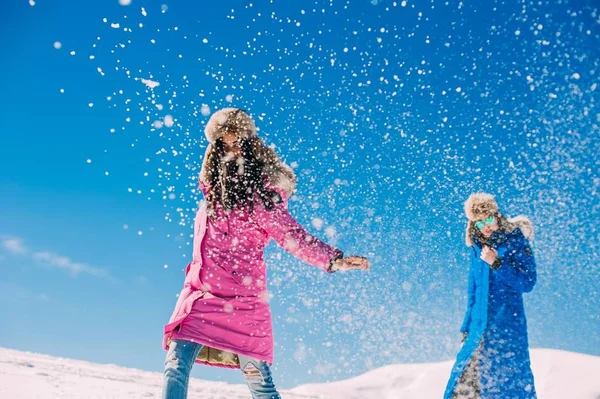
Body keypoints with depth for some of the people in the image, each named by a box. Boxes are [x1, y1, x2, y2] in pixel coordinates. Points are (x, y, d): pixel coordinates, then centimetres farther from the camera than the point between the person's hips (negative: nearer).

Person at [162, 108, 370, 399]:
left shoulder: (260, 195, -10)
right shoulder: (212, 190, 8)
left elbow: (294, 237, -16)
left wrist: (334, 259, -26)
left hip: (243, 300, -5)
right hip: (201, 294, 5)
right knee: (176, 365, -7)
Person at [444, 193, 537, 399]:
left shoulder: (516, 241, -7)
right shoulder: (478, 247, 8)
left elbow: (527, 283, -11)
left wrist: (496, 264, -20)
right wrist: (467, 325, 15)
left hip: (508, 325, -5)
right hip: (480, 325, 5)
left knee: (508, 380, 1)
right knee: (465, 377, 4)